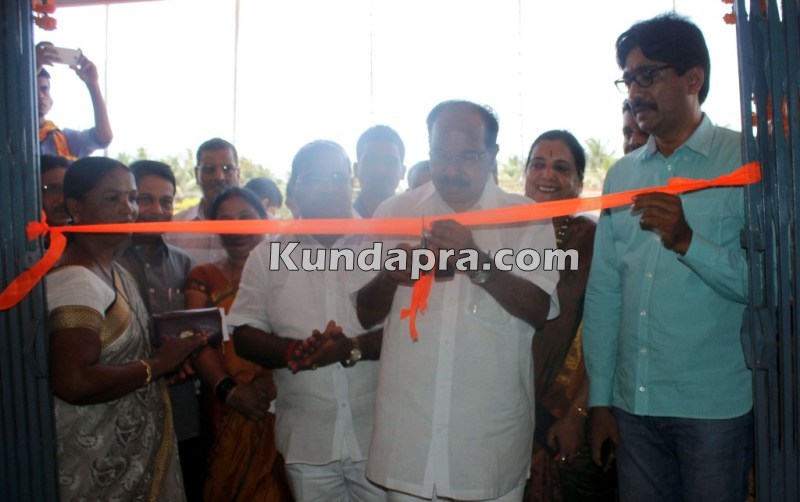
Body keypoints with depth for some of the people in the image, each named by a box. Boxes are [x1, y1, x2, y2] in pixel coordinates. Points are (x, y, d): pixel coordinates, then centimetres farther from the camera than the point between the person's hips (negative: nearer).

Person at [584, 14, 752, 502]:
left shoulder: (745, 161, -4)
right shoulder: (622, 174, 9)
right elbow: (603, 292, 7)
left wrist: (687, 241, -24)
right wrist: (600, 398, 6)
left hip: (715, 406, -4)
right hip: (633, 403, 4)